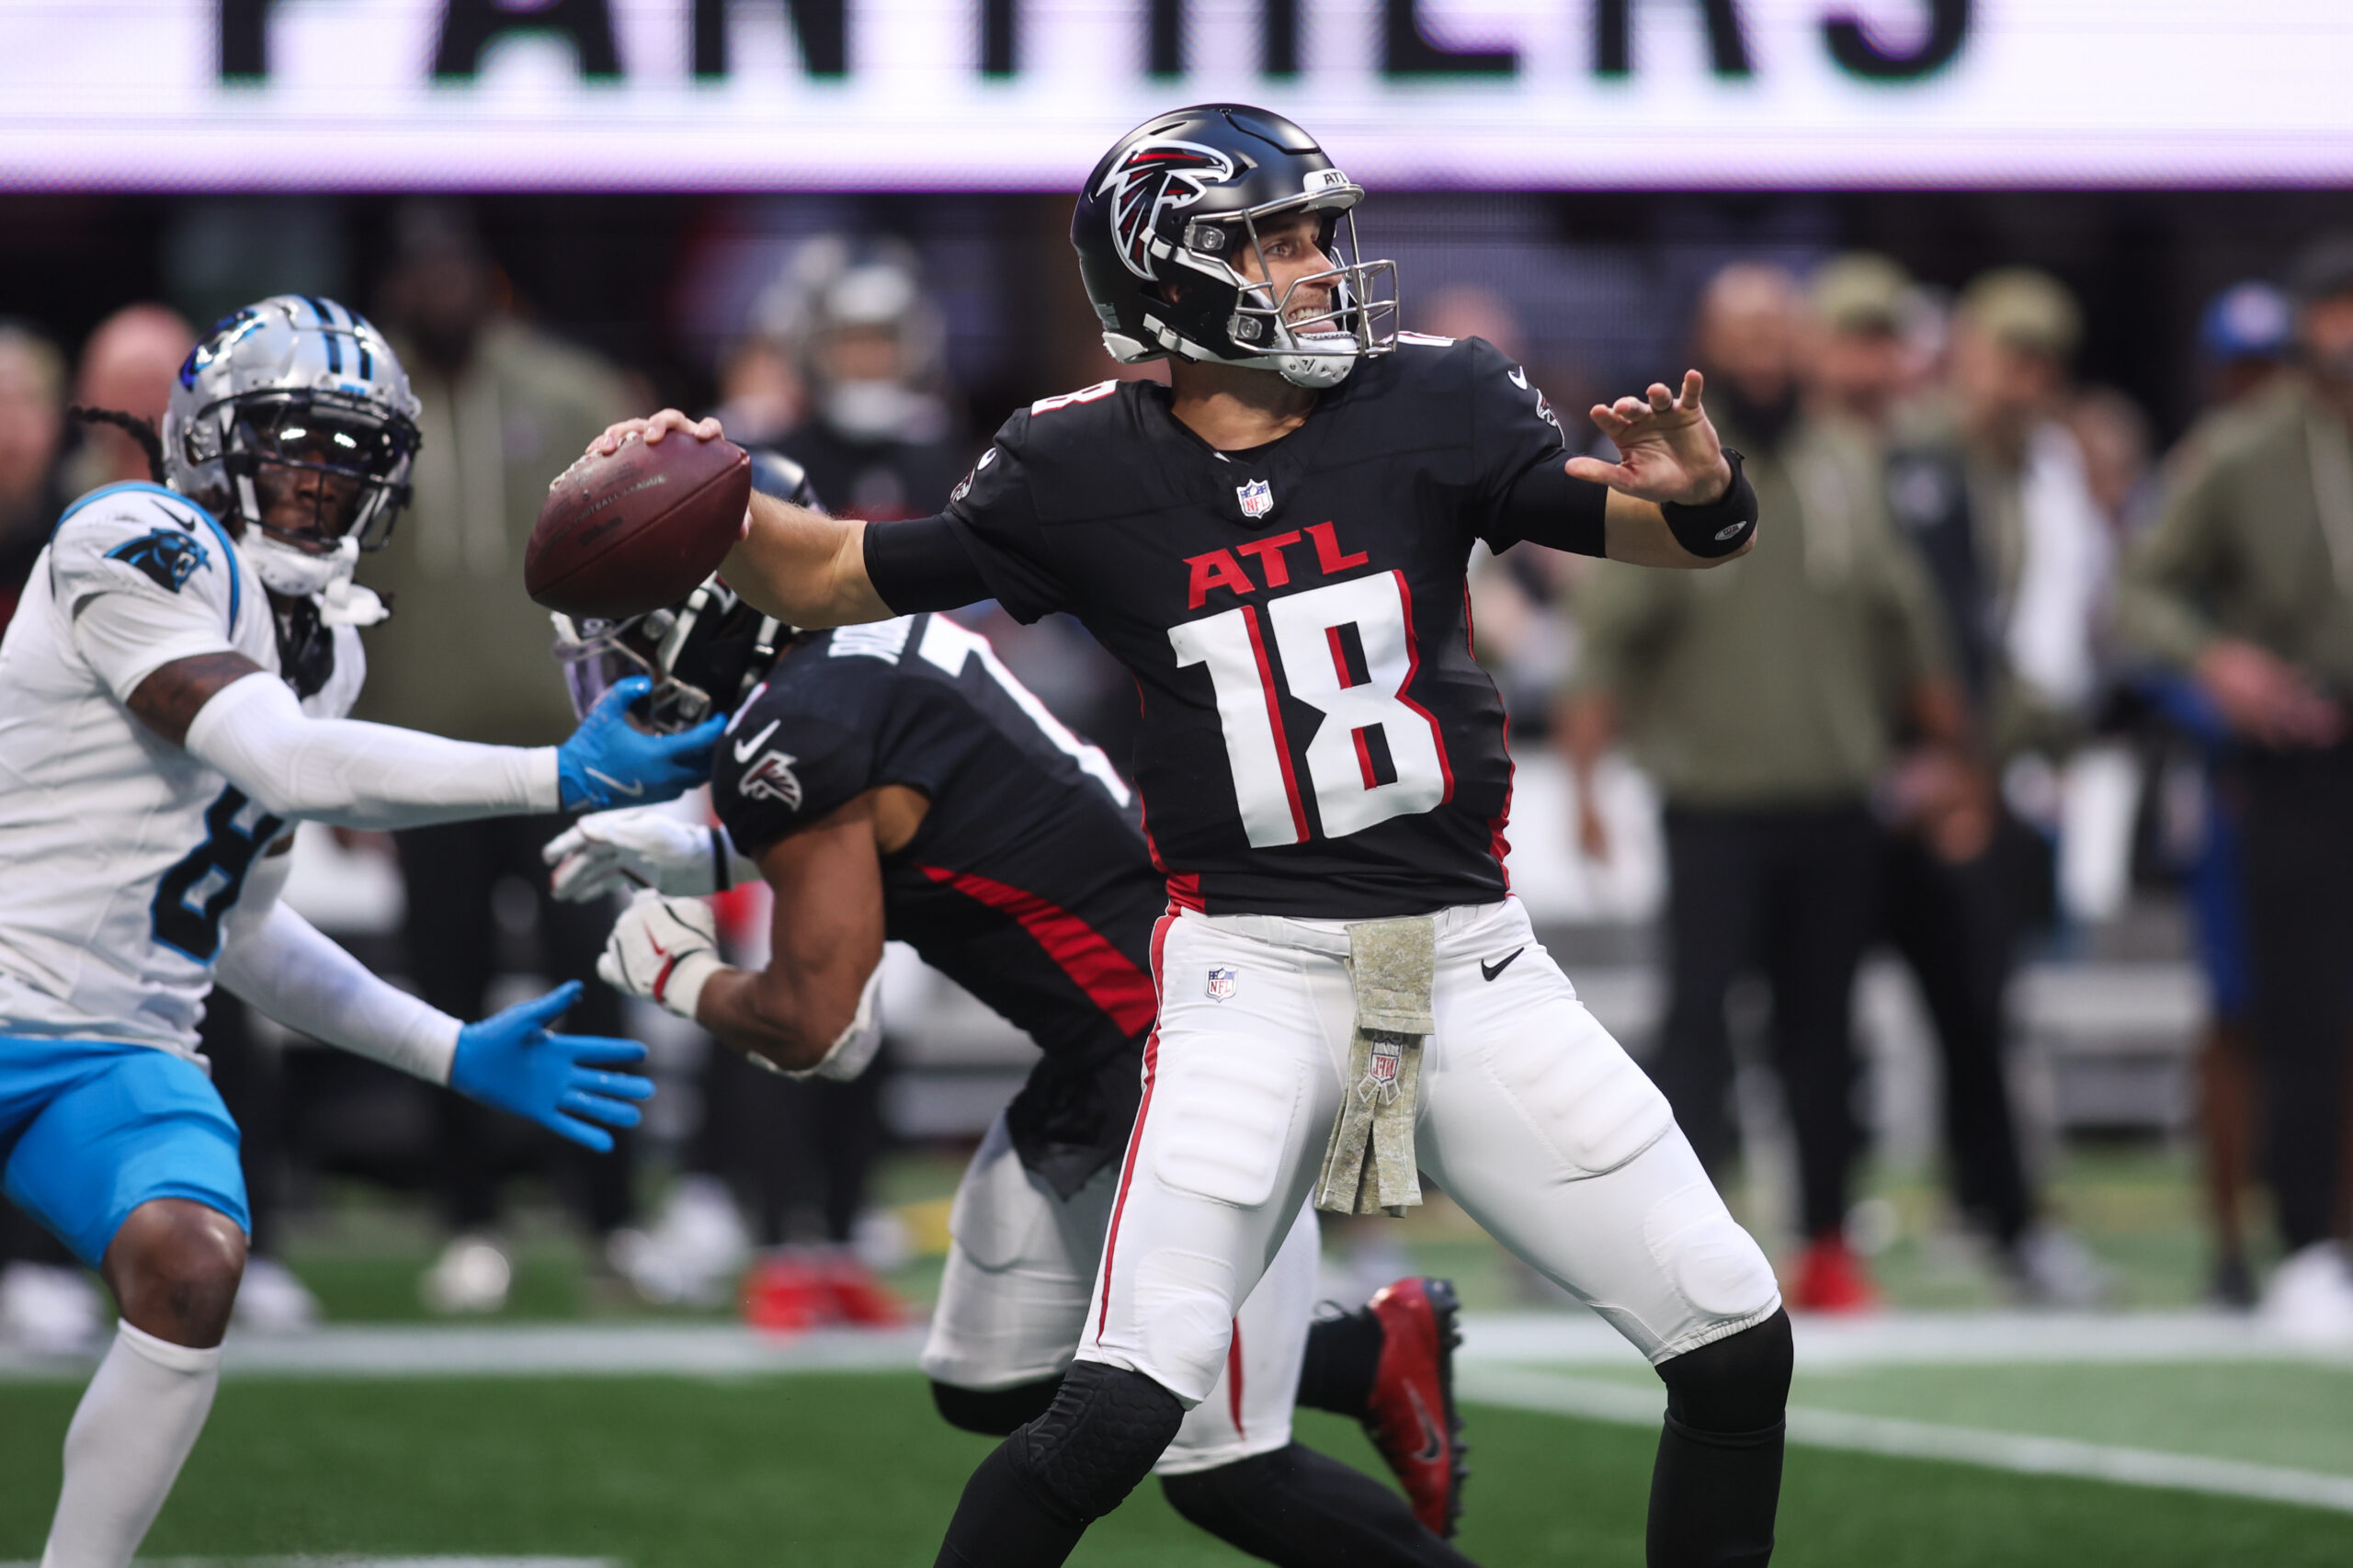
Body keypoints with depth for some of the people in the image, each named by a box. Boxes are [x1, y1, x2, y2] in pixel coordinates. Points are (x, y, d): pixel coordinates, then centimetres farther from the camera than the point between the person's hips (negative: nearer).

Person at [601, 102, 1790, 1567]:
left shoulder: (1432, 407, 0)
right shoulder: (1083, 473, -2)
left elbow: (1696, 535, -1)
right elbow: (832, 579, 8)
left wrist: (1698, 489, -24)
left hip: (1469, 958, 3)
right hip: (1256, 967, -3)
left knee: (1737, 1347, 3)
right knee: (1120, 1413, -18)